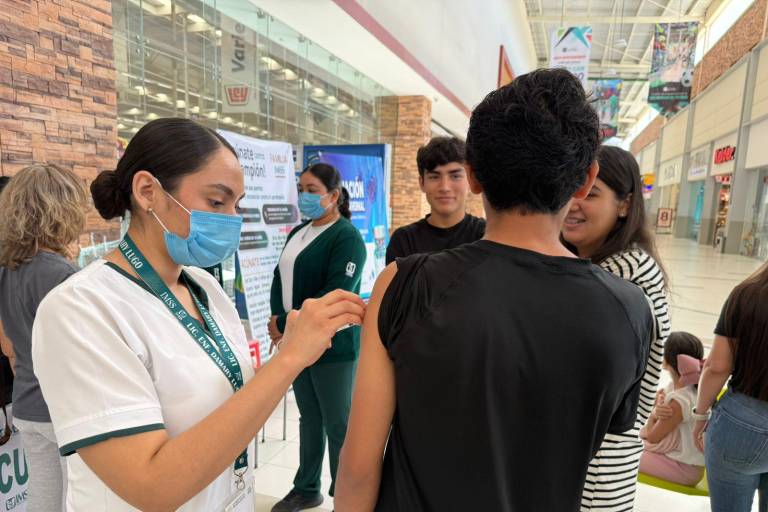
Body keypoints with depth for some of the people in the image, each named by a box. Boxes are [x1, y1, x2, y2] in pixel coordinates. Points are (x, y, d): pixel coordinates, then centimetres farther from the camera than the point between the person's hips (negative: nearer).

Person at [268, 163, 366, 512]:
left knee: (338, 425, 6)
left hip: (332, 346, -7)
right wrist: (277, 320, -7)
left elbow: (334, 295, -21)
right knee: (309, 419, 20)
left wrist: (284, 324, -16)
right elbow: (280, 279, 11)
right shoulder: (298, 233, 12)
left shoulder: (347, 237, -13)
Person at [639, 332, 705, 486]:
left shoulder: (679, 401, -30)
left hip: (684, 468, -8)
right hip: (685, 456, 8)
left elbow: (652, 437, -18)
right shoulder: (674, 386, -4)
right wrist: (655, 413, -21)